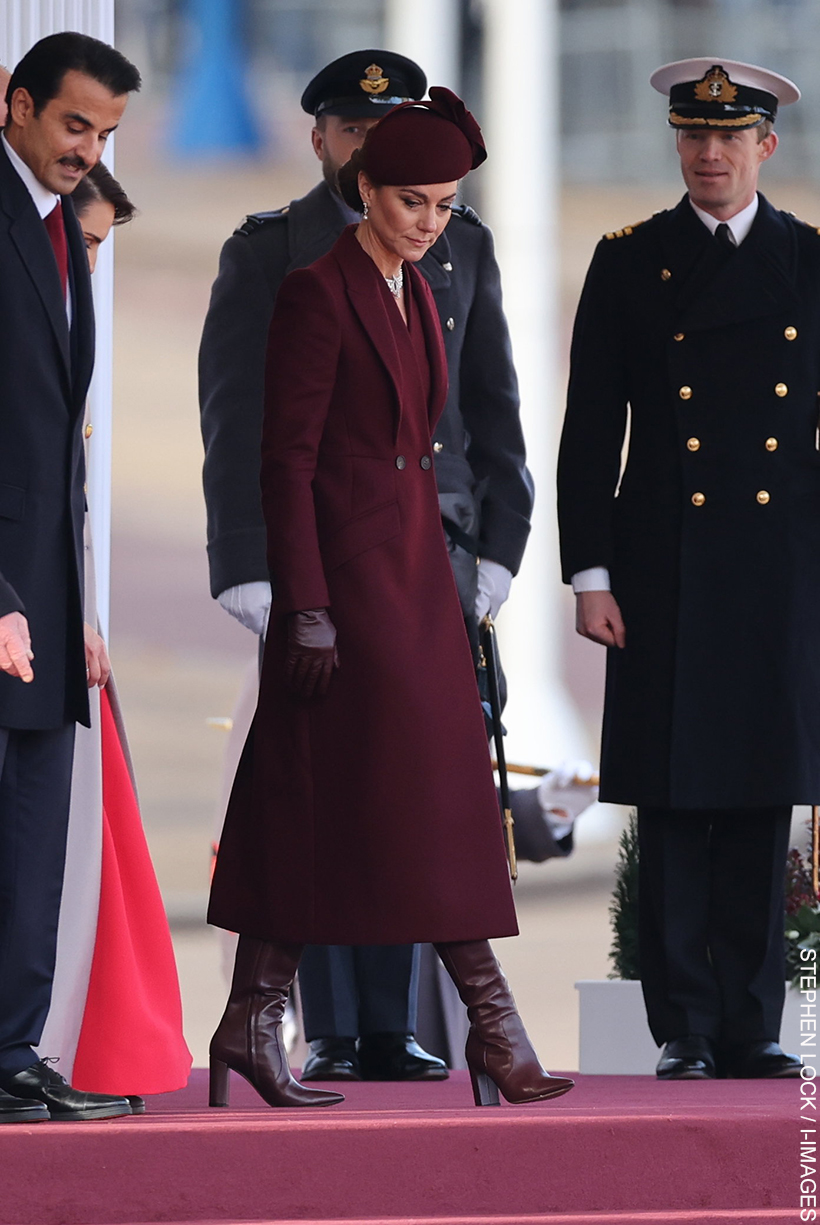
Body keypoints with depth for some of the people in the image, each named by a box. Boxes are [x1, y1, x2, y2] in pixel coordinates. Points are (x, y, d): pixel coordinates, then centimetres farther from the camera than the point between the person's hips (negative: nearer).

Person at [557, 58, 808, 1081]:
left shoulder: (808, 263, 8)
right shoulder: (629, 265, 5)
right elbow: (590, 431, 3)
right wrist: (589, 573, -4)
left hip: (782, 573, 1)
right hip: (667, 576, -1)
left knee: (763, 800, 3)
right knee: (673, 803, -2)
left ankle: (752, 1027, 8)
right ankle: (685, 1030, 3)